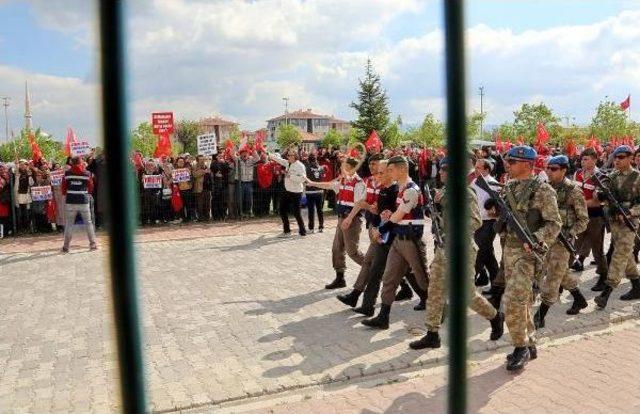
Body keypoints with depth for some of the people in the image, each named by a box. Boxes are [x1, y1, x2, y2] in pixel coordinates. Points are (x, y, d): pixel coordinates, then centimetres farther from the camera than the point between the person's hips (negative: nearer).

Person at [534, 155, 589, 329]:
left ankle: (539, 317, 1)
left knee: (553, 278, -4)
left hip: (562, 239, -6)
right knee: (561, 273, 20)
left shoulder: (573, 191, -12)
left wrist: (569, 233, -19)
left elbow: (583, 220, -7)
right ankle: (580, 299, 42)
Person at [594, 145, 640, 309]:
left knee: (620, 256, -8)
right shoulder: (611, 176, 8)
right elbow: (604, 197, 10)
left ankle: (606, 293, -12)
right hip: (613, 221, 6)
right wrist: (600, 195, -12)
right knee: (626, 255, 15)